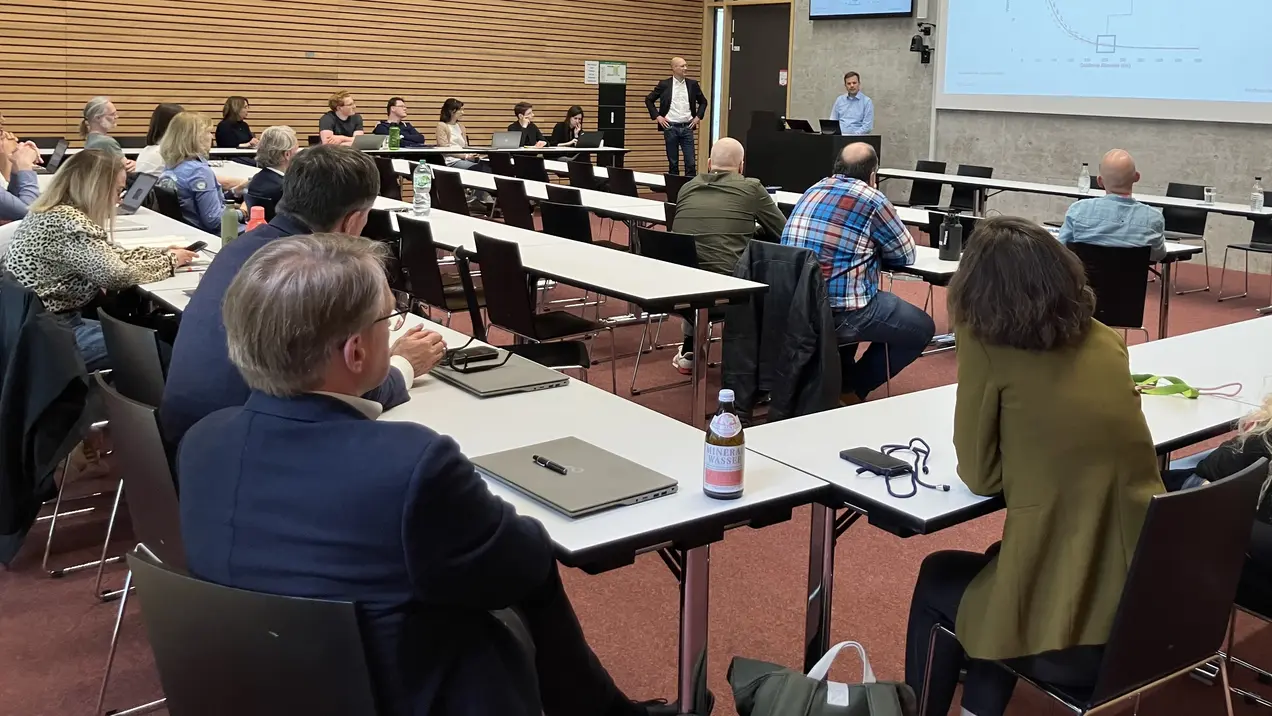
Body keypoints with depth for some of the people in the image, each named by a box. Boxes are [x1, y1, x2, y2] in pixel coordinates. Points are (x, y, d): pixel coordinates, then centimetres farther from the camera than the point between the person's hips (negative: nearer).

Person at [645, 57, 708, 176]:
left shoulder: (692, 84, 6)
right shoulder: (664, 84, 0)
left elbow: (703, 102, 17)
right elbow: (649, 100, 6)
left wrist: (698, 117, 6)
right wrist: (656, 116, -1)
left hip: (687, 127, 2)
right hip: (670, 127, -1)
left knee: (691, 162, -3)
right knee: (673, 162, 4)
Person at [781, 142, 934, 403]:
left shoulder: (814, 190, 13)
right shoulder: (871, 199, -7)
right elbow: (906, 254, 5)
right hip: (837, 311, -8)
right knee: (921, 328, 11)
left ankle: (840, 380, 34)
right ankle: (853, 390, 11)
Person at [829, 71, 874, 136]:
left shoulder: (867, 101, 2)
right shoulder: (839, 99, 15)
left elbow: (867, 126, -5)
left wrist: (852, 136, -16)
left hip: (856, 136, -3)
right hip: (838, 135, 3)